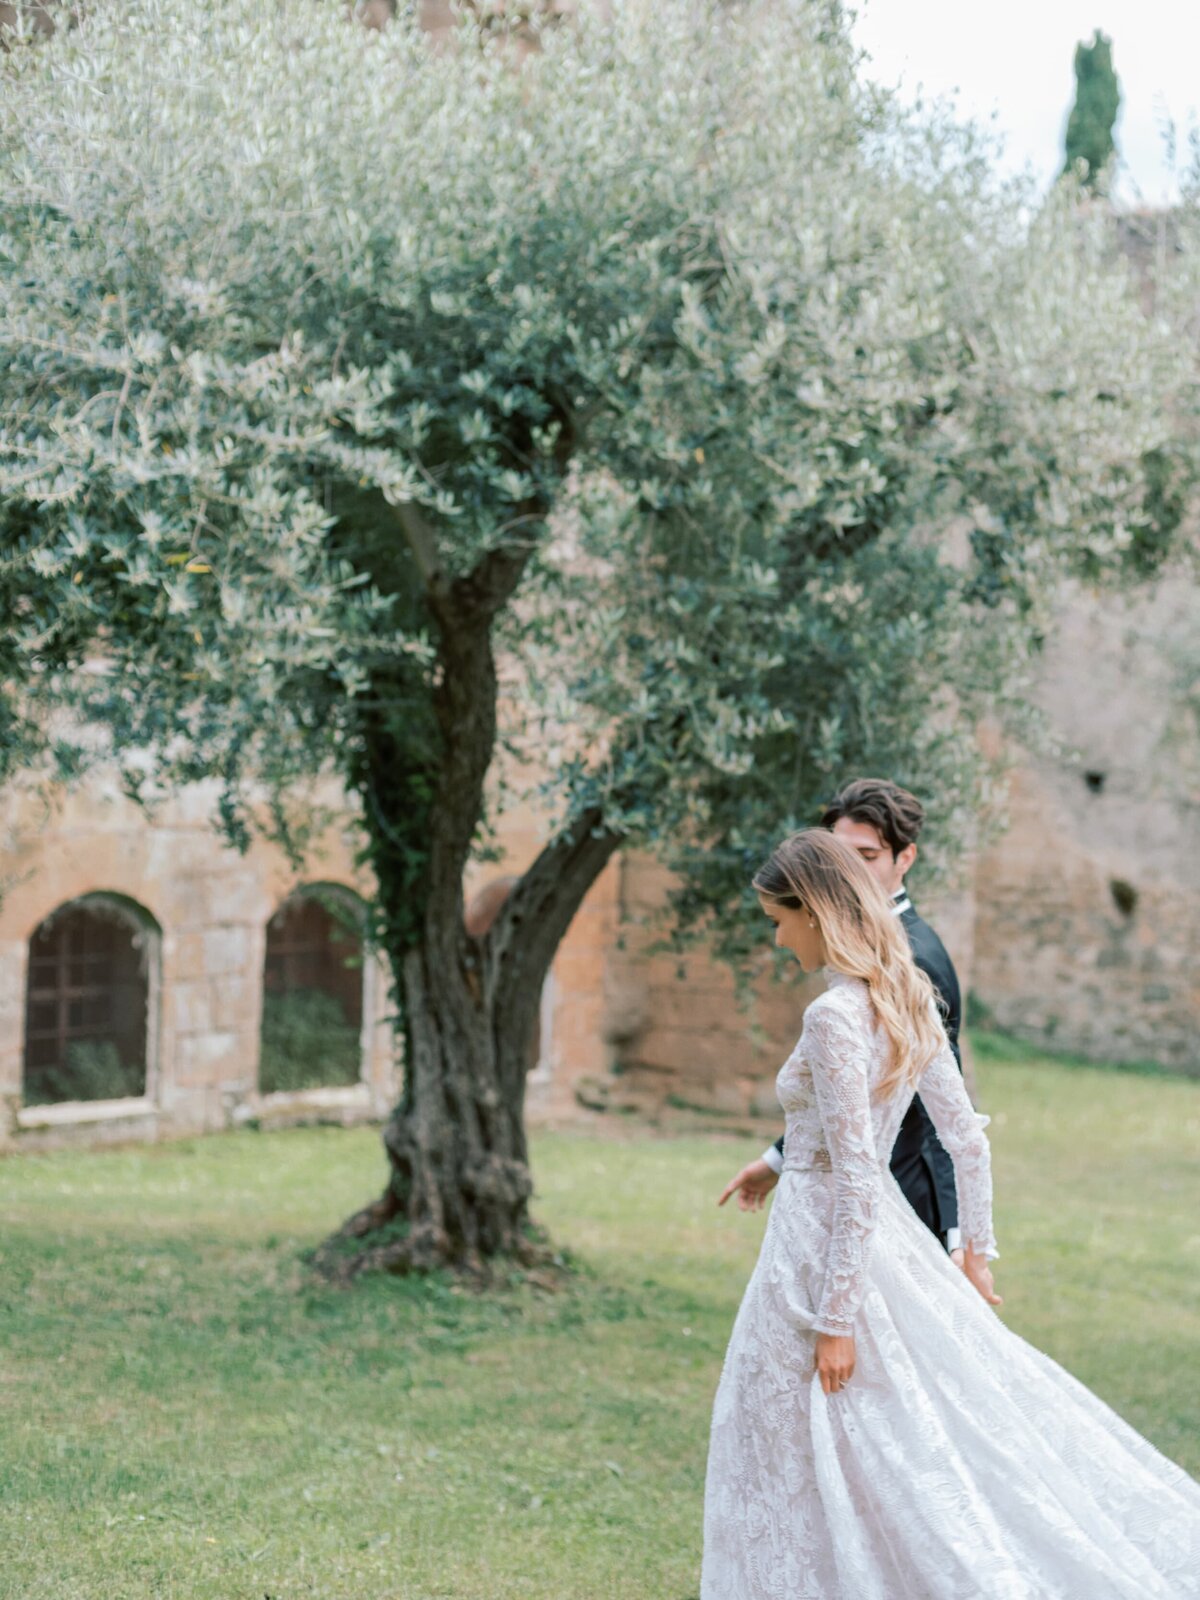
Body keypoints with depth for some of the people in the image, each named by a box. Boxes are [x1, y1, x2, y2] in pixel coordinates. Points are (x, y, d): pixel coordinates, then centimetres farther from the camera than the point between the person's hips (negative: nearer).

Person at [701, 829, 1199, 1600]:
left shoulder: (834, 1017, -19)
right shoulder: (908, 1000, 7)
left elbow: (854, 1177, -22)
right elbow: (967, 1138, 12)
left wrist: (834, 1318, -20)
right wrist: (977, 1248, 20)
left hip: (824, 1241, -9)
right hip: (888, 1236, 9)